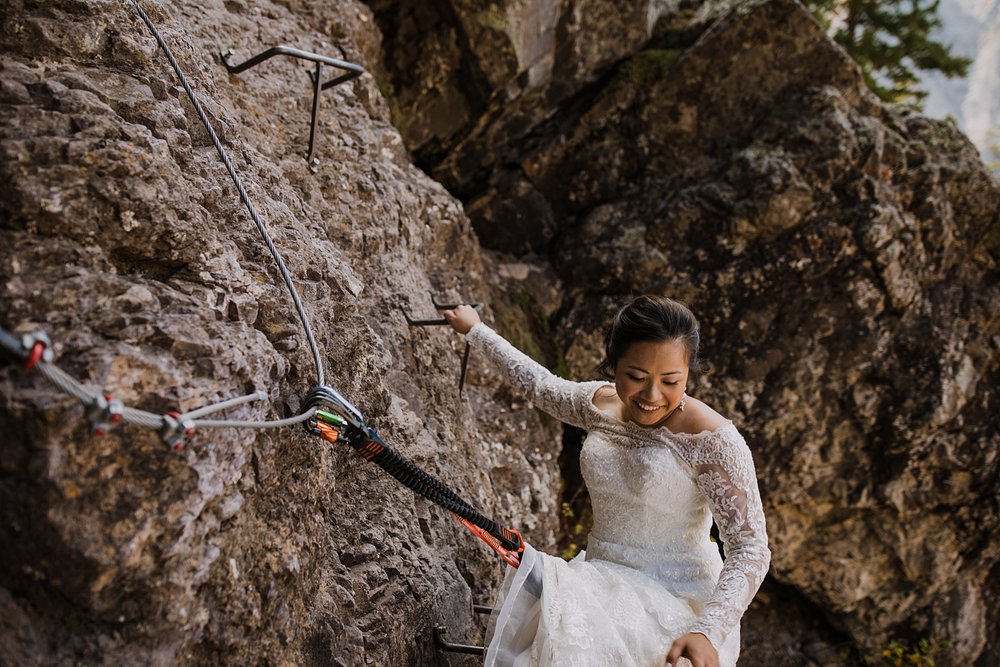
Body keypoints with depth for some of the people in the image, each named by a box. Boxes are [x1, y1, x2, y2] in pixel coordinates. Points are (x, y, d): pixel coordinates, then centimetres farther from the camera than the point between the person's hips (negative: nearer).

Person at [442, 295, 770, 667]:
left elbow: (751, 548, -17)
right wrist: (476, 330, 39)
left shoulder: (713, 441, -15)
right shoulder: (600, 403, 4)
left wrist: (707, 631, -32)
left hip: (675, 597, -5)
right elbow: (539, 383, 25)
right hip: (603, 581, 5)